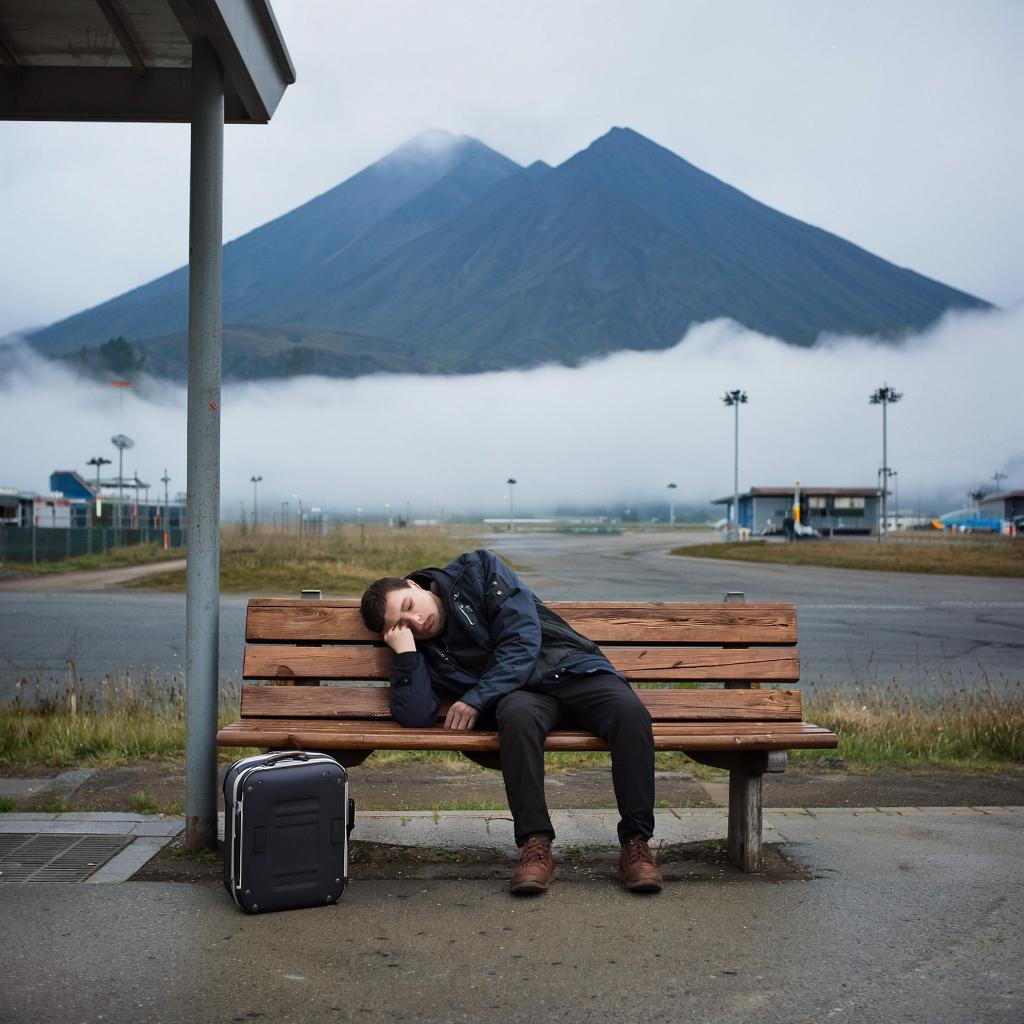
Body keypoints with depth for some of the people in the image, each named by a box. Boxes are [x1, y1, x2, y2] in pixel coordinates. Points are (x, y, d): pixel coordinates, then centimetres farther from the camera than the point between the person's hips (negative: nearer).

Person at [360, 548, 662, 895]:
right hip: (520, 694, 1)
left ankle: (636, 843, -23)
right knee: (518, 714, -37)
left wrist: (476, 699, -10)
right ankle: (535, 846, -31)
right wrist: (404, 652, -11)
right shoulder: (424, 653, 9)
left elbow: (523, 638, -7)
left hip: (572, 668, -1)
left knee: (629, 711, -32)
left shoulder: (476, 570, 2)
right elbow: (416, 717, -7)